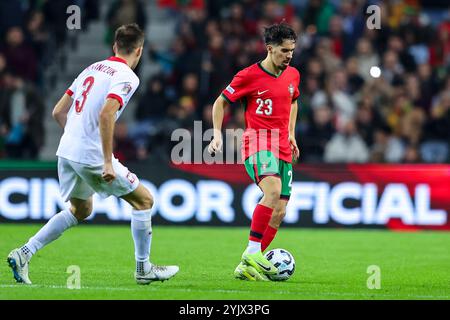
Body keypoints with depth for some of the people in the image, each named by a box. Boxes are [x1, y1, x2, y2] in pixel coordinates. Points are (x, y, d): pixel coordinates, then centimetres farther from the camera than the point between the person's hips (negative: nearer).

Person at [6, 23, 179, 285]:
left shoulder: (93, 68, 14)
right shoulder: (127, 77, -9)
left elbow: (58, 112, 15)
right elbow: (106, 114, -24)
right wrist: (108, 162, -23)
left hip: (66, 152, 8)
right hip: (92, 156, -8)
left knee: (81, 210, 26)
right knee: (144, 200, 8)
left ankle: (24, 253, 15)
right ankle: (143, 269, 12)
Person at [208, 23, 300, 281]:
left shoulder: (293, 75, 11)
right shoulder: (250, 76, -6)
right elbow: (221, 102, 5)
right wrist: (217, 133, -4)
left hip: (283, 148, 7)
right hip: (258, 142, -7)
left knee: (279, 213, 1)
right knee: (273, 191, -33)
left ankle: (248, 267, 9)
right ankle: (252, 252, -28)